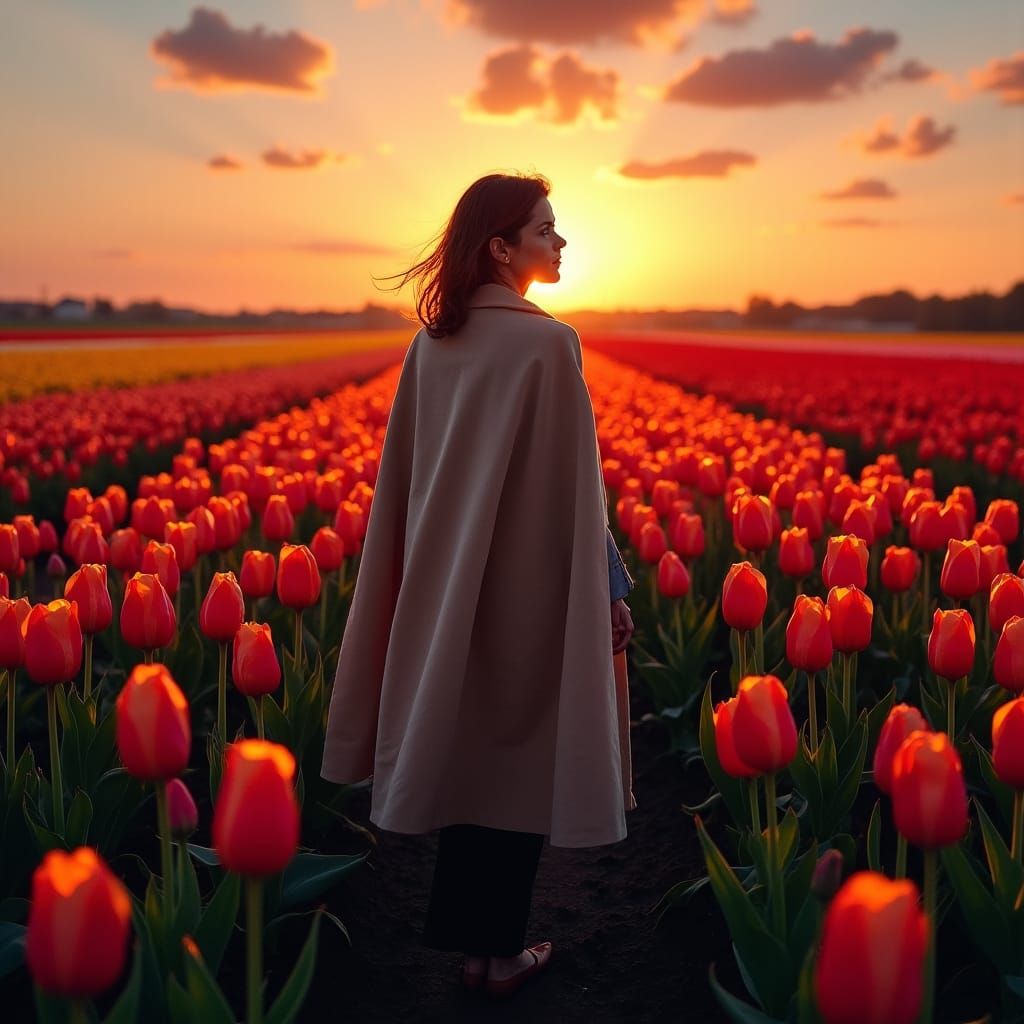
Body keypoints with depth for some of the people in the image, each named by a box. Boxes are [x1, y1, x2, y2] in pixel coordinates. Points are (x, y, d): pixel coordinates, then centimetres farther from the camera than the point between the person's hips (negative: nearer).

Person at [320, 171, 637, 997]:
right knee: (520, 758, 8)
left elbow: (408, 473, 7)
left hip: (449, 580, 6)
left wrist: (438, 570, 16)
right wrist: (607, 589, -8)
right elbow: (572, 482, -16)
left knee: (468, 751, 16)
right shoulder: (547, 342, -16)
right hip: (528, 583, -6)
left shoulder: (432, 342, 4)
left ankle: (467, 936, 27)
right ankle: (501, 947, 20)